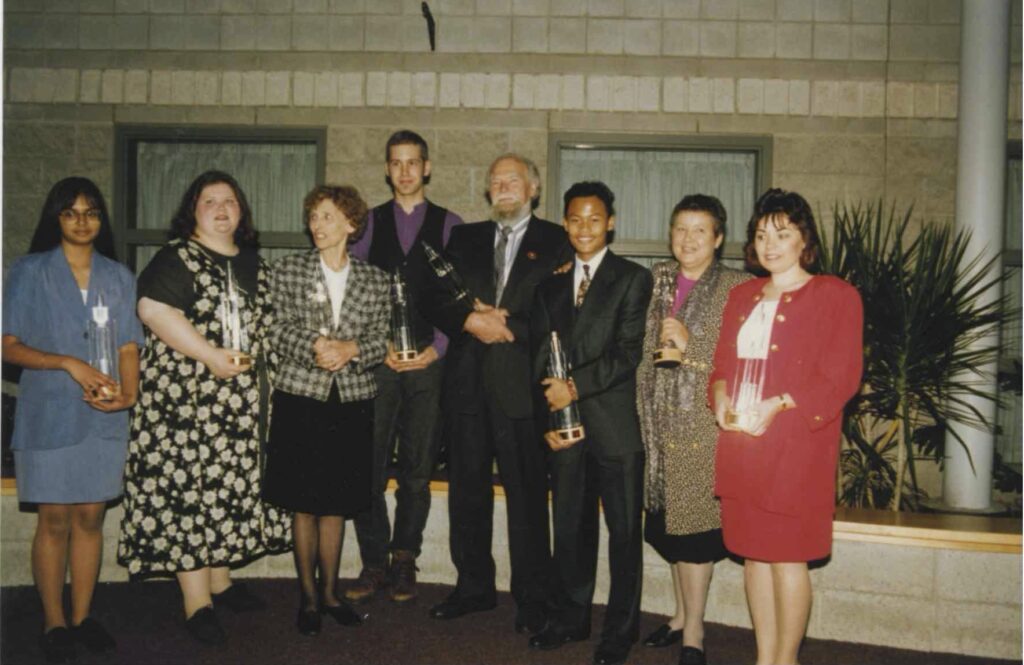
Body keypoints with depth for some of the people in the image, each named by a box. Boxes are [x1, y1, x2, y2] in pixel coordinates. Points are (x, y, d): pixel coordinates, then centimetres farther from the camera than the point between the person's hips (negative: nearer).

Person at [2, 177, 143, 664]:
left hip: (104, 418, 3)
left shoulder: (118, 276, 10)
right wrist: (67, 363, -18)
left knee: (90, 516, 7)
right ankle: (54, 623, 15)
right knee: (55, 519, 3)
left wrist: (128, 392, -10)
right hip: (50, 414, -2)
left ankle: (82, 617, 18)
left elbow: (128, 346, 8)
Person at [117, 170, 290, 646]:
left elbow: (265, 318, 24)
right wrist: (211, 356, -20)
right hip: (186, 395, -6)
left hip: (240, 399, 7)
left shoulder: (252, 263, 14)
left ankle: (219, 579, 26)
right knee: (187, 484, -3)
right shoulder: (178, 258, -5)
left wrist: (257, 357, 6)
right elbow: (153, 310, -17)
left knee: (228, 482, 12)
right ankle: (197, 602, 3)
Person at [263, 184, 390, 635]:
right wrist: (316, 347, -19)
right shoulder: (289, 271, 4)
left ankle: (330, 593, 22)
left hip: (352, 399, 1)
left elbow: (380, 341, 5)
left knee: (336, 503, 8)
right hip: (301, 398, -1)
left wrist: (351, 349, -14)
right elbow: (279, 332, -2)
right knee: (304, 503, 3)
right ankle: (308, 597, 17)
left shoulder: (373, 280, 7)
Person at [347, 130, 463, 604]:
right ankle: (374, 563, 12)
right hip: (377, 362, 1)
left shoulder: (449, 225, 8)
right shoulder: (369, 222, 10)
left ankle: (404, 562, 18)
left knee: (418, 470, 5)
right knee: (369, 466, -1)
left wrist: (438, 347, -8)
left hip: (428, 361, 0)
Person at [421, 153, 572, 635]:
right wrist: (471, 320, -8)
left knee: (527, 495, 0)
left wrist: (504, 326, -10)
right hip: (468, 383, 4)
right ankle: (473, 586, 26)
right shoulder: (464, 238, 17)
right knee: (467, 490, 11)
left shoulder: (556, 242, 4)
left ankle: (531, 599, 13)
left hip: (521, 384, -4)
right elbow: (433, 297, 9)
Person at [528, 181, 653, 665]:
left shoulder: (633, 279, -1)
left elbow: (628, 354, -10)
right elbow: (539, 358, 11)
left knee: (624, 531, 6)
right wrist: (546, 419, 1)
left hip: (615, 425, -4)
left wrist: (576, 386, -16)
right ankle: (570, 618, 29)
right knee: (570, 529, 13)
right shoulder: (550, 284, 14)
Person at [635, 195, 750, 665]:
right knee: (669, 521, 13)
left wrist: (690, 344, -18)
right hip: (660, 418, 5)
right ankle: (682, 615, 29)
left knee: (695, 521, 0)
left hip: (704, 422, -5)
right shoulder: (657, 280, 10)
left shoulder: (738, 288, -5)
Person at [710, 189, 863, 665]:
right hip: (740, 443, 5)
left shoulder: (835, 296, -2)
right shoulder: (742, 296, 16)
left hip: (796, 445, -5)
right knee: (753, 553, 9)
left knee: (787, 556, 0)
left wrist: (779, 406, -19)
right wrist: (721, 395, -3)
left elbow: (842, 376, -9)